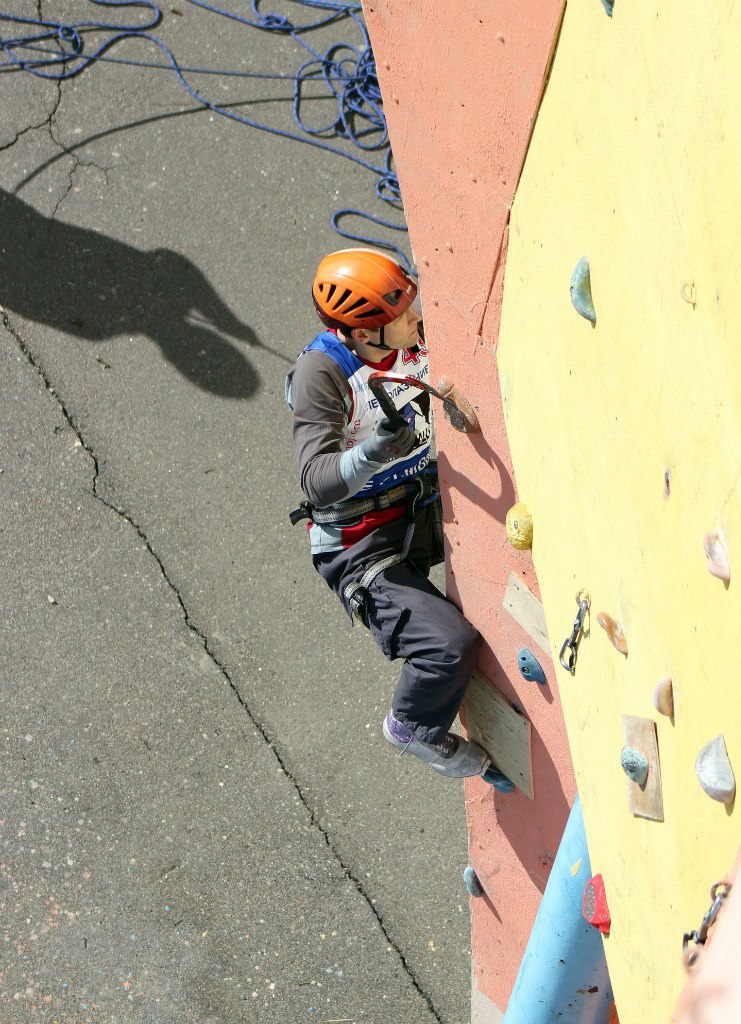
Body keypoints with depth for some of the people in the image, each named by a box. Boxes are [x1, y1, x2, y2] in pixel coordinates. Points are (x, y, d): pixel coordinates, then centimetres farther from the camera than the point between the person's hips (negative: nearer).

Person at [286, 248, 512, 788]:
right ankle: (415, 728, 10)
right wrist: (375, 450, -45)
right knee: (452, 642, -22)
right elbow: (318, 480, -28)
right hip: (363, 549, -8)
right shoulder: (321, 373, -21)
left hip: (423, 515, 8)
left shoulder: (418, 340, -2)